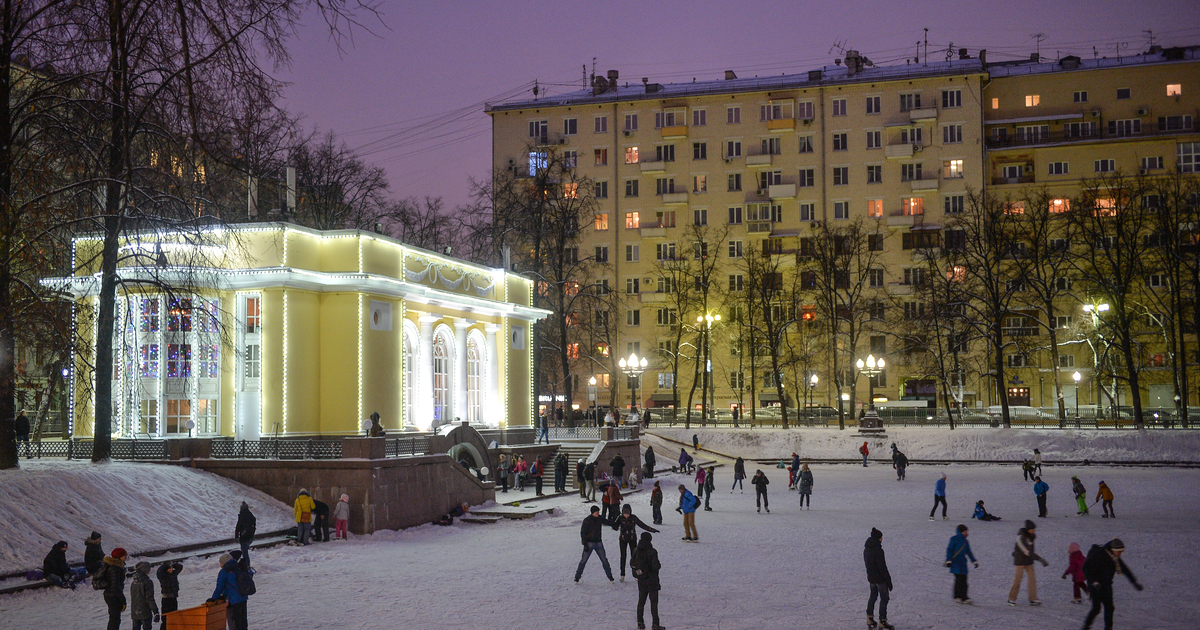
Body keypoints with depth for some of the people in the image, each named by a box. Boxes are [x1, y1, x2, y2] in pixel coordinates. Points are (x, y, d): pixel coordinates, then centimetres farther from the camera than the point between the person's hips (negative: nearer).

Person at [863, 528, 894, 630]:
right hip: (880, 578, -8)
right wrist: (888, 580, -14)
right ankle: (882, 621, 8)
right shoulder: (878, 550, -23)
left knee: (873, 596, 20)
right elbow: (882, 567, -21)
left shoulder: (866, 549, 3)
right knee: (884, 598, 4)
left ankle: (870, 619, 25)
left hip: (871, 577, 8)